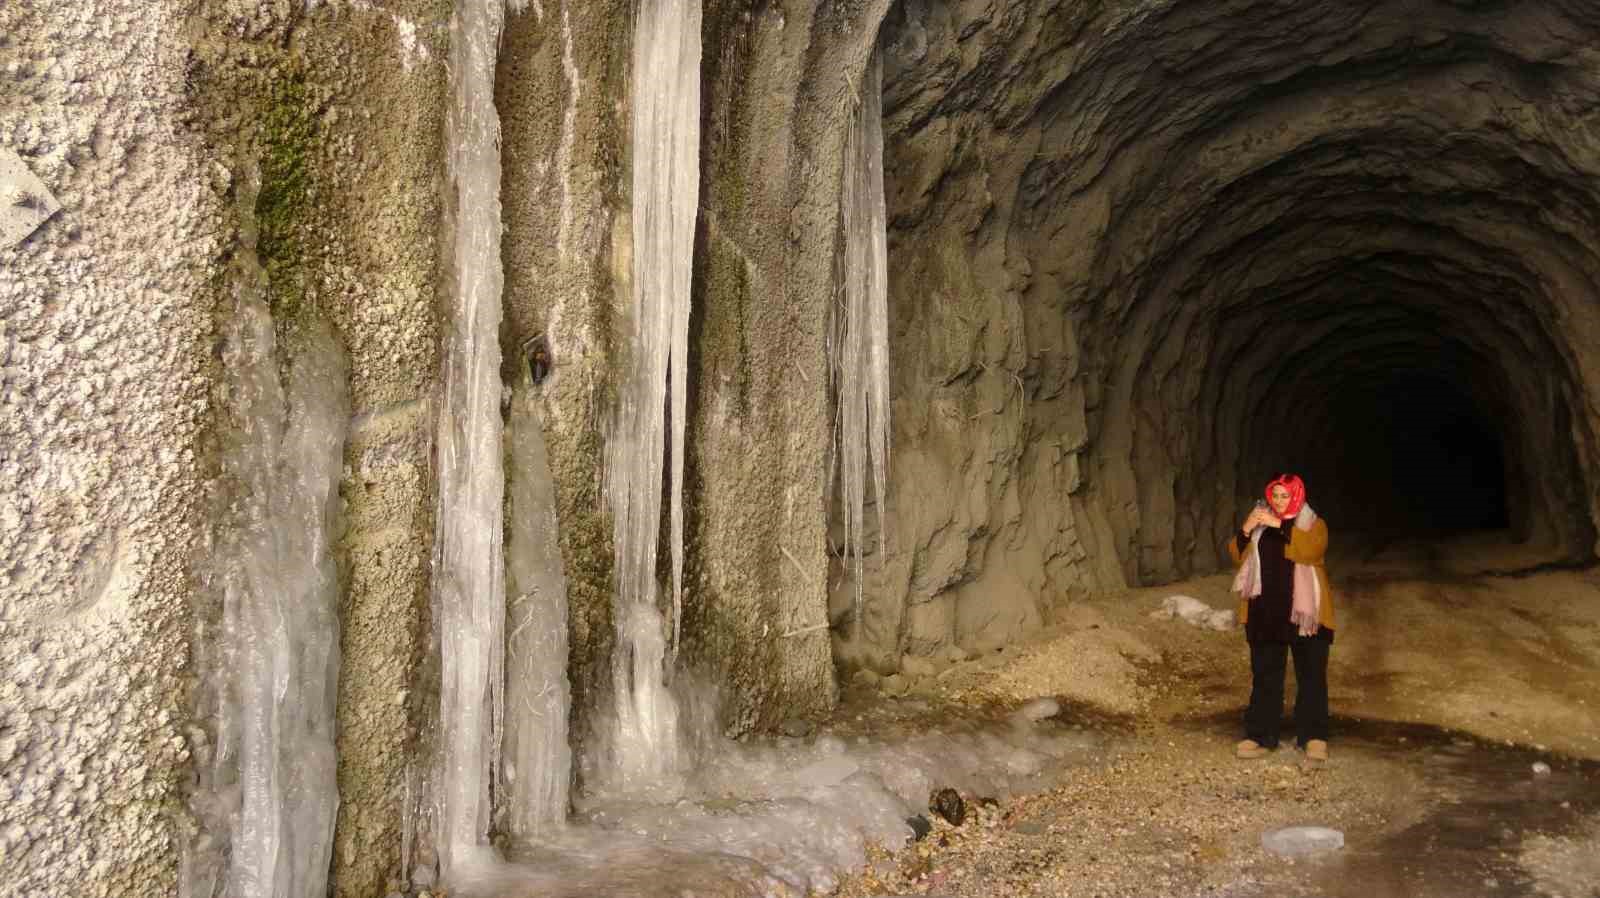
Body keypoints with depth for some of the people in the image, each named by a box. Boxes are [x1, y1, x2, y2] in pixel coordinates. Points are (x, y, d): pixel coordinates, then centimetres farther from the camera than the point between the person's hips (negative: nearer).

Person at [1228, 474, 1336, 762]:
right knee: (1265, 676, 6)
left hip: (1305, 614, -3)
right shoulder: (1261, 523, 11)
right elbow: (1238, 556, 4)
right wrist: (1245, 531, -14)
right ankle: (1261, 736, 10)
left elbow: (1312, 549, -22)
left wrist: (1281, 525, -27)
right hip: (1266, 613, 3)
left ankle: (1313, 737, 9)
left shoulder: (1313, 524, 0)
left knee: (1311, 676, 2)